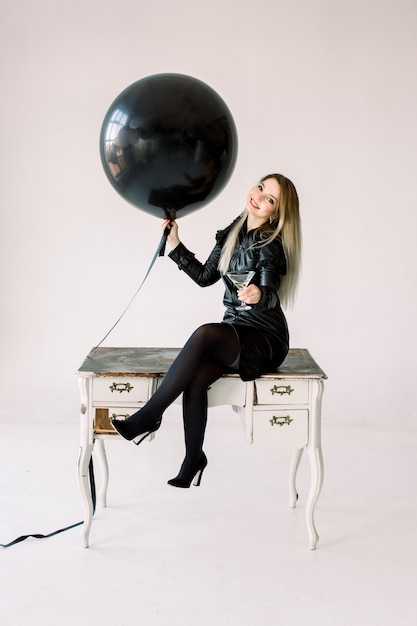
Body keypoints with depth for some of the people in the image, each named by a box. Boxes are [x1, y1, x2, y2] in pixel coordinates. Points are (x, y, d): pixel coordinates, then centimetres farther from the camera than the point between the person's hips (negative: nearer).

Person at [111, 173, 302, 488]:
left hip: (265, 343, -6)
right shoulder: (232, 233, 7)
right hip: (233, 335, 6)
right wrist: (175, 244, 9)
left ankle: (148, 417, -25)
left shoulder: (269, 246, -14)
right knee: (195, 378, -25)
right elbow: (205, 276, 15)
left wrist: (259, 295, -52)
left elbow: (270, 294, -30)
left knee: (205, 333, -34)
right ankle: (193, 458, -8)